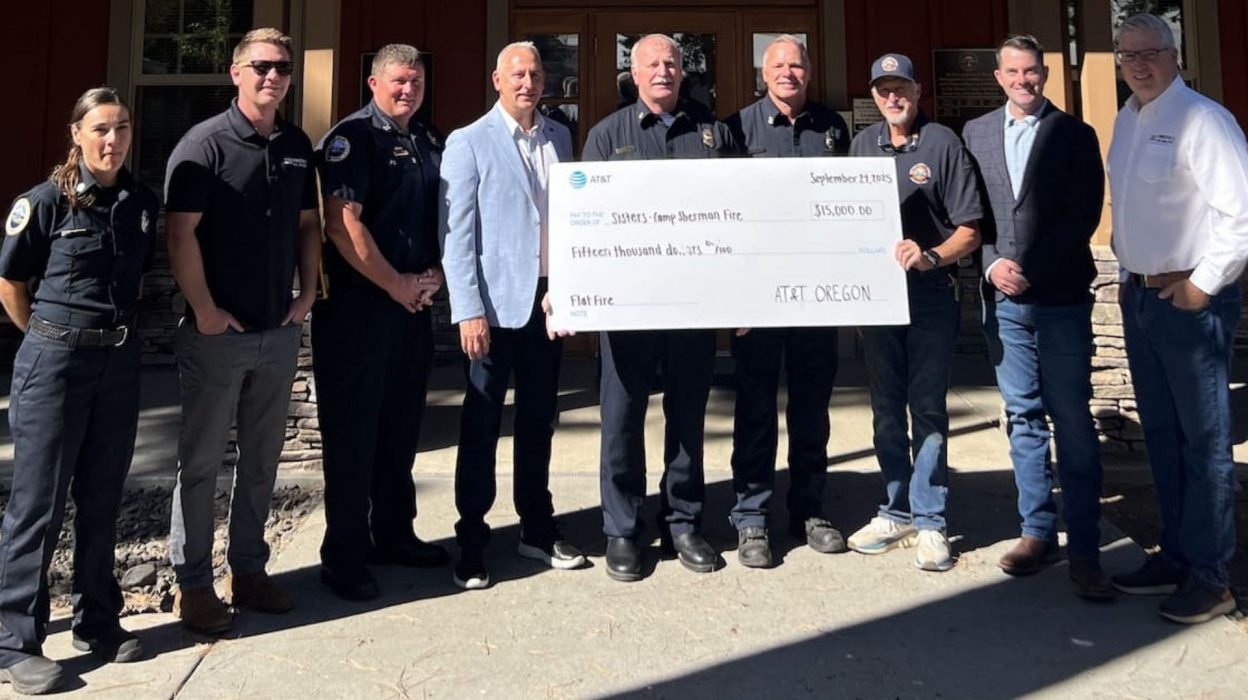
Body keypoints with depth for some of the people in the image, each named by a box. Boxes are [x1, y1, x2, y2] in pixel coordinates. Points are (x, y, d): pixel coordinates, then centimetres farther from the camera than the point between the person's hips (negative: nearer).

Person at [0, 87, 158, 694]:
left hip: (120, 361, 5)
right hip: (54, 362, -4)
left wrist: (116, 329, 12)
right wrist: (51, 337, 7)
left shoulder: (142, 203, 4)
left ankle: (97, 621, 27)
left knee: (102, 498, 13)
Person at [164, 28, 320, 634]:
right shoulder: (205, 143, -8)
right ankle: (193, 583, 17)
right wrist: (205, 312, -14)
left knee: (262, 460, 14)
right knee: (201, 461, 5)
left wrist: (308, 292, 5)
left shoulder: (297, 146, 9)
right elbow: (181, 234, -12)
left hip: (280, 331, 6)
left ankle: (248, 570, 28)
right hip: (218, 333, -5)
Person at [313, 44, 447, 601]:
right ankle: (343, 556, 11)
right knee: (352, 430, 0)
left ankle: (394, 535, 28)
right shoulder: (351, 138, -8)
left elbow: (446, 217, 18)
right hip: (358, 305, -7)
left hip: (415, 305, 7)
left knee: (401, 426, 14)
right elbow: (342, 225, -17)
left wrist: (434, 275, 1)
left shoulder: (430, 142, 14)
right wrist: (396, 285, -13)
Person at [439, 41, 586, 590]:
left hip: (548, 301, 5)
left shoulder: (559, 138, 11)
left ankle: (537, 529, 27)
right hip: (495, 305, -4)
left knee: (539, 421, 14)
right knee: (481, 426, 4)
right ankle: (471, 542, 15)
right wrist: (469, 311, -14)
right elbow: (455, 232, -8)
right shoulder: (469, 143, -3)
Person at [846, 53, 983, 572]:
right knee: (886, 409, 11)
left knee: (927, 409, -1)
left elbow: (969, 231, -5)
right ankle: (896, 511, 23)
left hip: (932, 295, -4)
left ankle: (928, 521, 8)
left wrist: (930, 256, -22)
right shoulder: (862, 144, 11)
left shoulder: (943, 144, -2)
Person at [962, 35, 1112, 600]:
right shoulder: (976, 133, 11)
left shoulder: (1075, 135, 3)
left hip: (1060, 298, -3)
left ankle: (1084, 548, 4)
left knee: (1073, 422, -2)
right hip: (1002, 297, 3)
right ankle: (1037, 530, 19)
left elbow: (1083, 215, -4)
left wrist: (1030, 269, -13)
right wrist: (992, 263, -7)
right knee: (1023, 417, 9)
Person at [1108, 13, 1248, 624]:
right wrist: (1129, 267, 12)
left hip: (1191, 299, -8)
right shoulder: (1124, 121, 12)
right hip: (1138, 295, 8)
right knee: (1161, 436, 15)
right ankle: (1174, 555, 28)